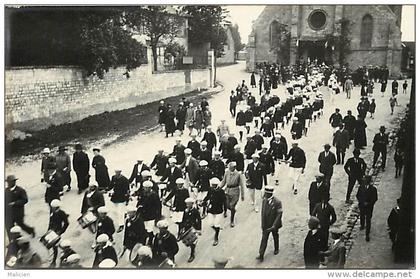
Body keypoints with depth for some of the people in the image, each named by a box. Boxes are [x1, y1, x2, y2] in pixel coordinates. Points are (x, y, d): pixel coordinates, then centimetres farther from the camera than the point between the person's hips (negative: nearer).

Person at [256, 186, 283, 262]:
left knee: (275, 237, 20)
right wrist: (262, 224, 7)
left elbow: (279, 214, -22)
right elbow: (262, 212, 4)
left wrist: (274, 226, -26)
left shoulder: (277, 202, -23)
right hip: (266, 225, 3)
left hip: (274, 225, -3)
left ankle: (276, 249, 45)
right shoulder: (264, 200, -7)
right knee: (264, 239, 3)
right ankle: (261, 255, 5)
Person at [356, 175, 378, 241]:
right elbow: (358, 195, 1)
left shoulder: (373, 189, -14)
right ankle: (362, 225, 54)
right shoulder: (361, 187, -8)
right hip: (362, 206, 3)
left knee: (368, 220, -1)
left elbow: (375, 198, -7)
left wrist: (368, 203, -16)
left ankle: (367, 234, 5)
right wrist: (362, 202, -13)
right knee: (362, 217, 25)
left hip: (369, 207, -3)